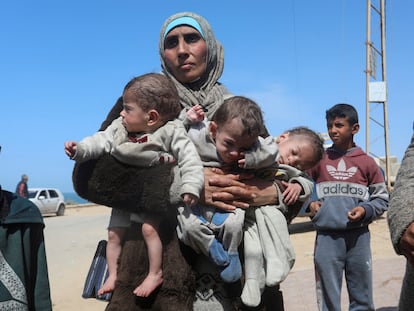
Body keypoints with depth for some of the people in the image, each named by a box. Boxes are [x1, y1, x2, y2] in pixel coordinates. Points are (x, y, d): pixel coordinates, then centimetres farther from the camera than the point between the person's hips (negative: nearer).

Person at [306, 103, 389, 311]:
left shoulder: (367, 162, 3)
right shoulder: (318, 160, 3)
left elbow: (382, 198, 9)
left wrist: (365, 210, -9)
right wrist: (310, 204, -5)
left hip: (358, 236, 0)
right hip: (326, 236, 0)